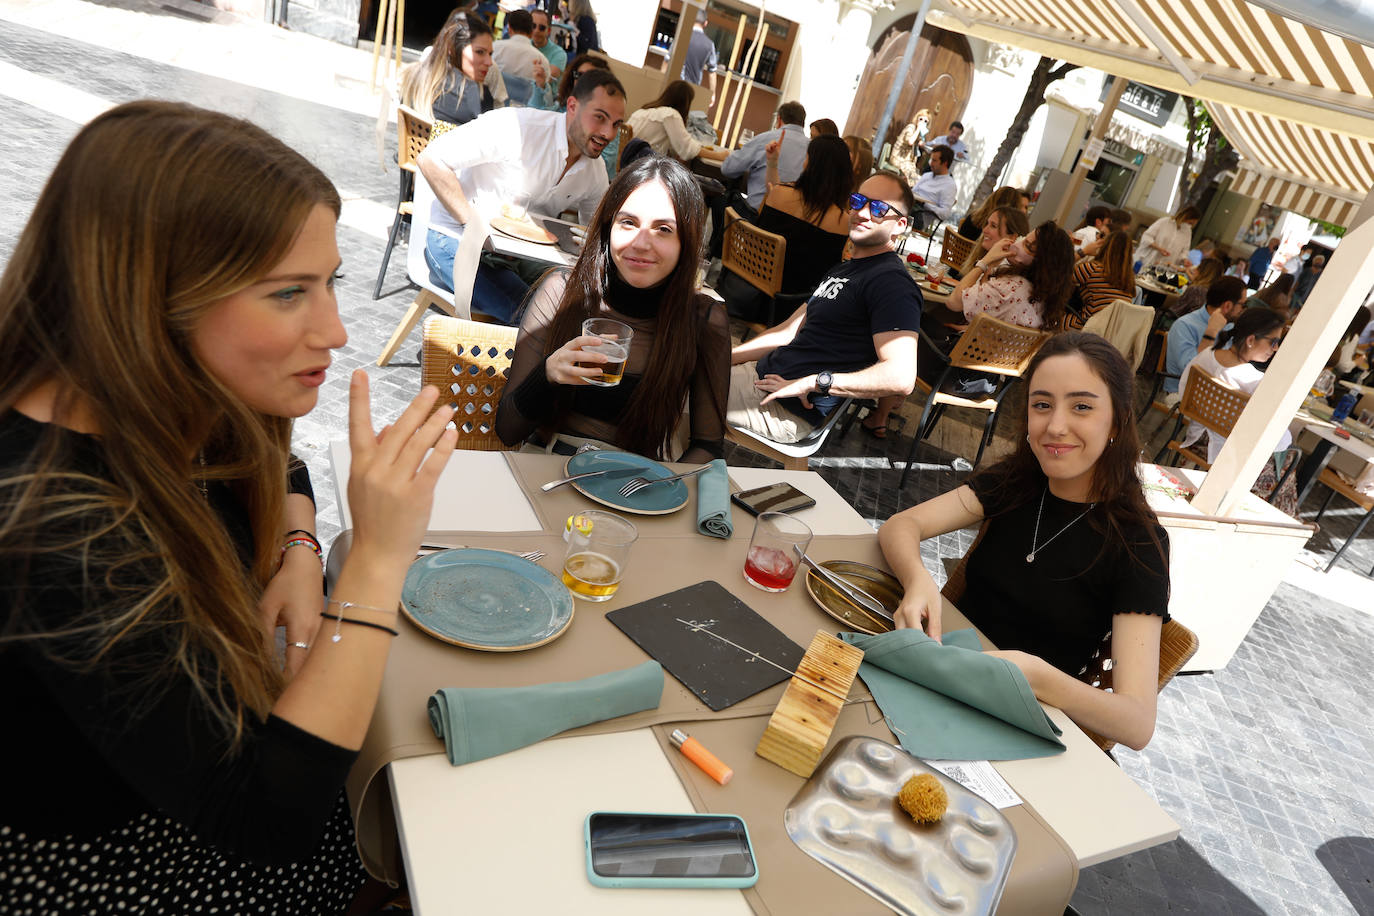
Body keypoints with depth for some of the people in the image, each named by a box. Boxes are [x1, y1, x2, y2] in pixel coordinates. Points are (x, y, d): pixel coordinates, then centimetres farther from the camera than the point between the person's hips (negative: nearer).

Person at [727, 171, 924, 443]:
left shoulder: (893, 284, -14)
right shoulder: (843, 269, 19)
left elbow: (901, 377, -26)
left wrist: (811, 382, -21)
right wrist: (724, 357, 9)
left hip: (788, 410, -10)